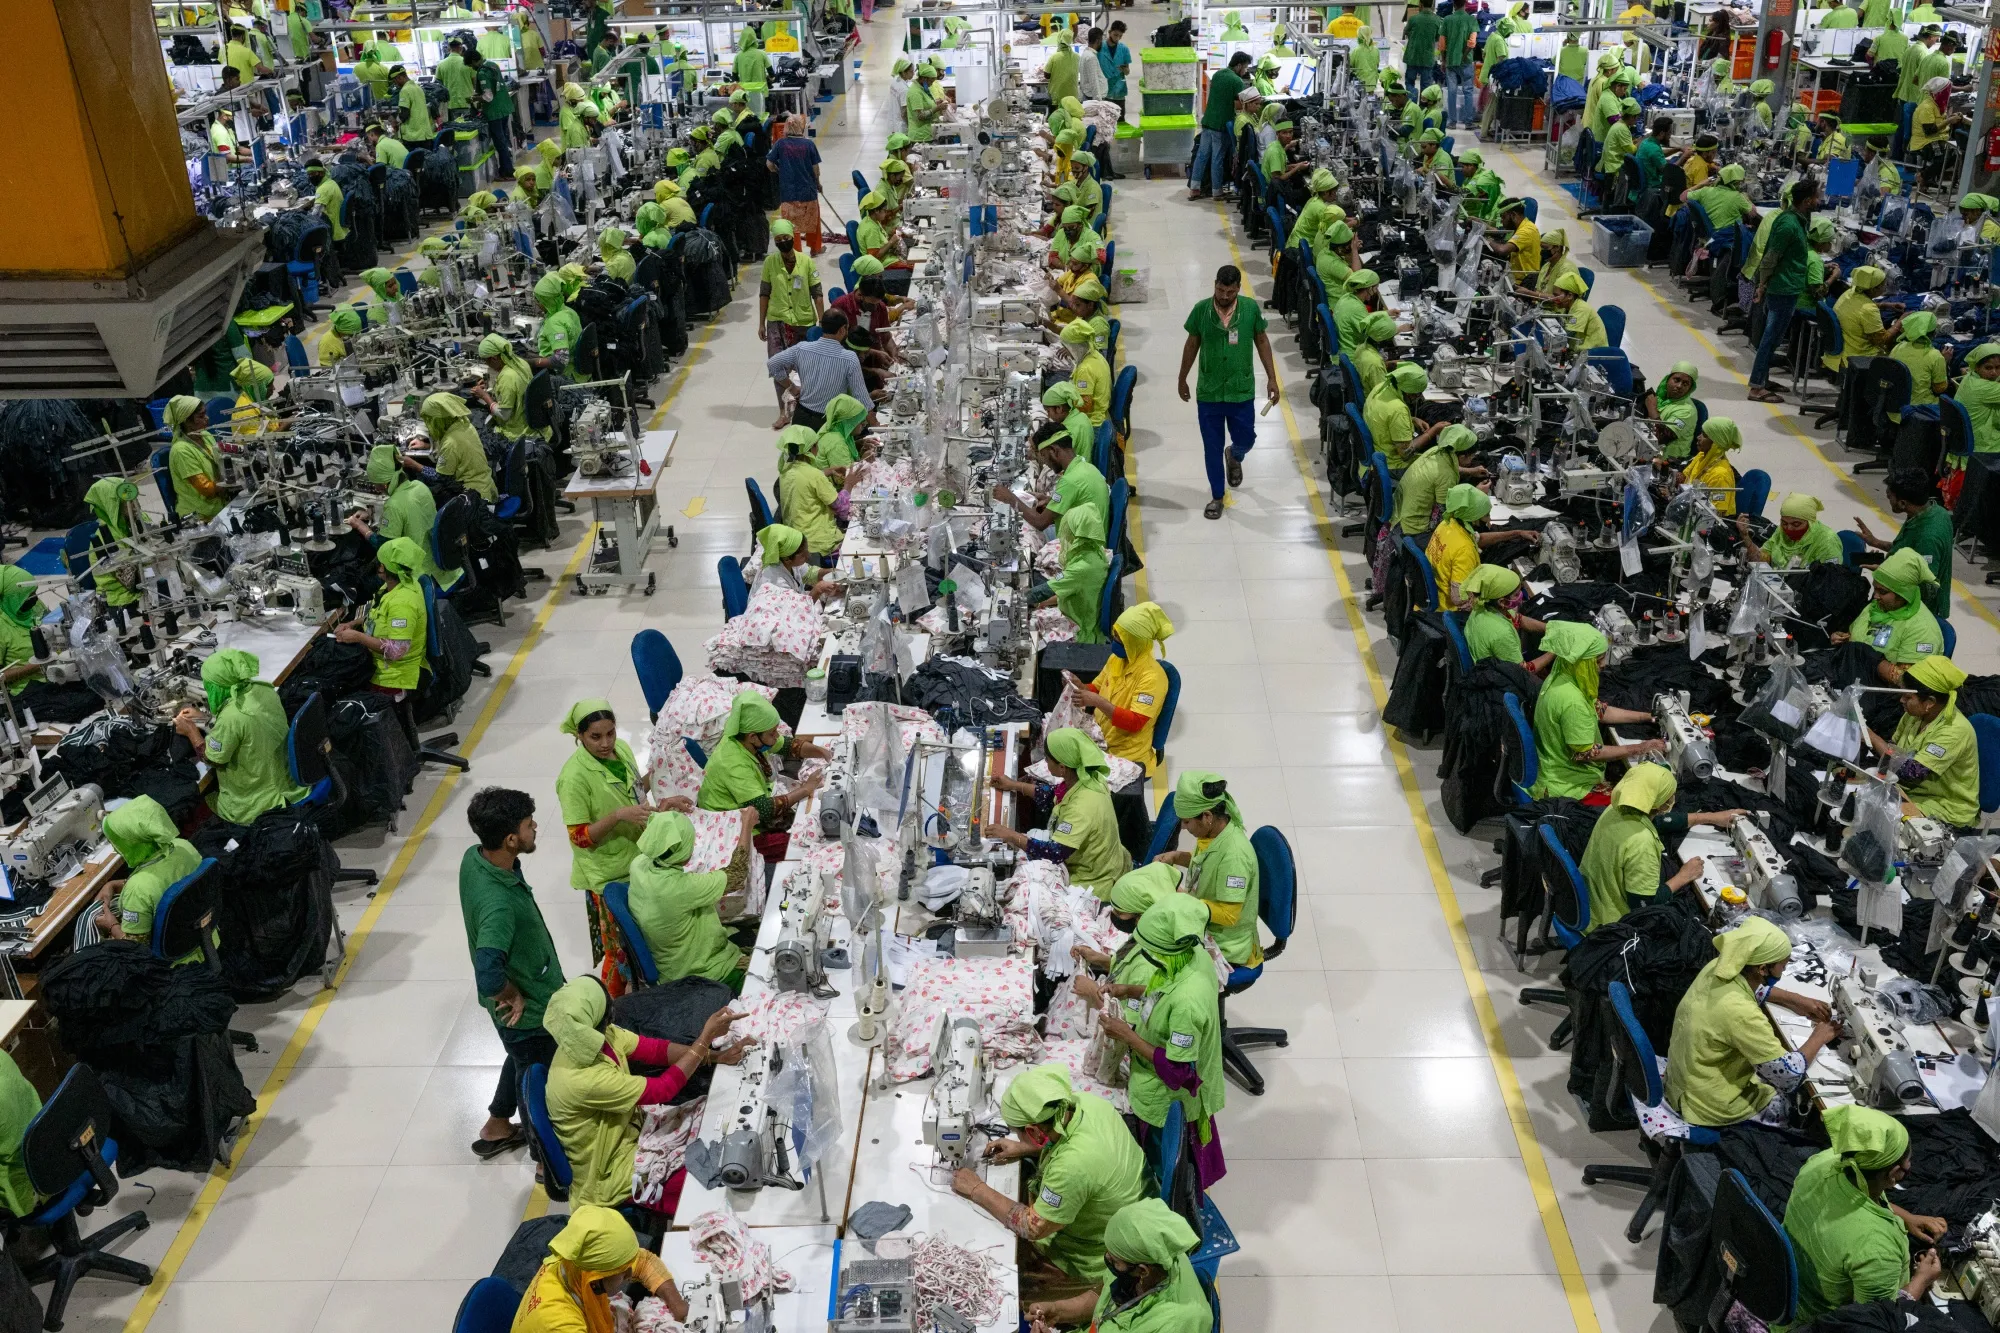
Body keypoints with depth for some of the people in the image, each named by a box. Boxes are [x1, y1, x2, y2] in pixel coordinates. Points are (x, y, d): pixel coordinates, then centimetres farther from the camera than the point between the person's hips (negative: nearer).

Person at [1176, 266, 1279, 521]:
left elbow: (1261, 341, 2)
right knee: (1212, 447, 8)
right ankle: (1217, 497, 25)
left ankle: (1234, 456, 50)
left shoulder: (1251, 309, -10)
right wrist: (1182, 379, 12)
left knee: (1245, 439, 12)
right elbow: (1192, 344, 3)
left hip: (1241, 391, 0)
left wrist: (1272, 378, 1)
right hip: (1208, 392, 0)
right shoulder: (1201, 310, -10)